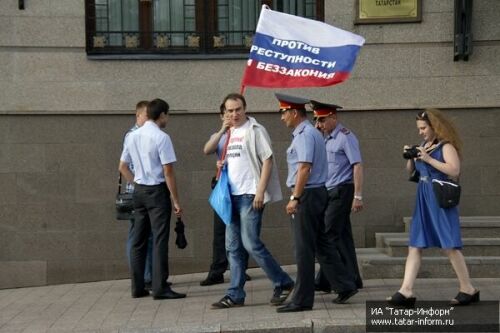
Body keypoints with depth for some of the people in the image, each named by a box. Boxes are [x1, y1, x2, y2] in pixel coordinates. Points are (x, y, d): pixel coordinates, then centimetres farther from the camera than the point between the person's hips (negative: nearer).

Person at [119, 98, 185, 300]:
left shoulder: (132, 136, 8)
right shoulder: (161, 137, -13)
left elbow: (122, 167, 13)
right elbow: (168, 172, -14)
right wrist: (176, 200, -10)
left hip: (139, 190, 7)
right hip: (157, 191, -7)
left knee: (138, 239, 10)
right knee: (159, 239, -3)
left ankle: (137, 287, 14)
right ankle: (160, 288, -3)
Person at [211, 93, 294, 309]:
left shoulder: (255, 130, -6)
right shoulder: (229, 134, 16)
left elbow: (268, 161, -11)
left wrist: (260, 192, -17)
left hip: (250, 196, -8)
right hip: (232, 195, 8)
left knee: (251, 243, -9)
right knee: (233, 246, 7)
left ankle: (283, 283, 5)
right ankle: (235, 295, 13)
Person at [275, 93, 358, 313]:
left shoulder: (305, 134, -14)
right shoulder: (308, 133, 17)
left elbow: (304, 168, -22)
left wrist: (294, 198, -23)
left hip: (307, 194, -10)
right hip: (317, 194, 10)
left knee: (304, 249, -4)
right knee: (322, 244, 14)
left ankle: (302, 300, 2)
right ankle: (344, 286, 19)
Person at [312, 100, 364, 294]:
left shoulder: (345, 137, -10)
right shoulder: (325, 138, 15)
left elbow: (357, 167, -14)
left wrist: (358, 196, -18)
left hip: (341, 191, -8)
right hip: (329, 192, 8)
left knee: (329, 235, -10)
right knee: (343, 236, 10)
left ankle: (325, 281, -5)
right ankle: (352, 279, 15)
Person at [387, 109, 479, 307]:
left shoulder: (446, 147, -7)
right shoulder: (422, 147, 14)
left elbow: (454, 171, -20)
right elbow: (411, 171, 20)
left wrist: (428, 159, -19)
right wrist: (410, 158, 0)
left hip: (440, 200, -7)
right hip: (423, 201, 7)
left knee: (449, 246, -4)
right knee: (414, 246, 0)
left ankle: (468, 290, 9)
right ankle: (406, 291, -2)